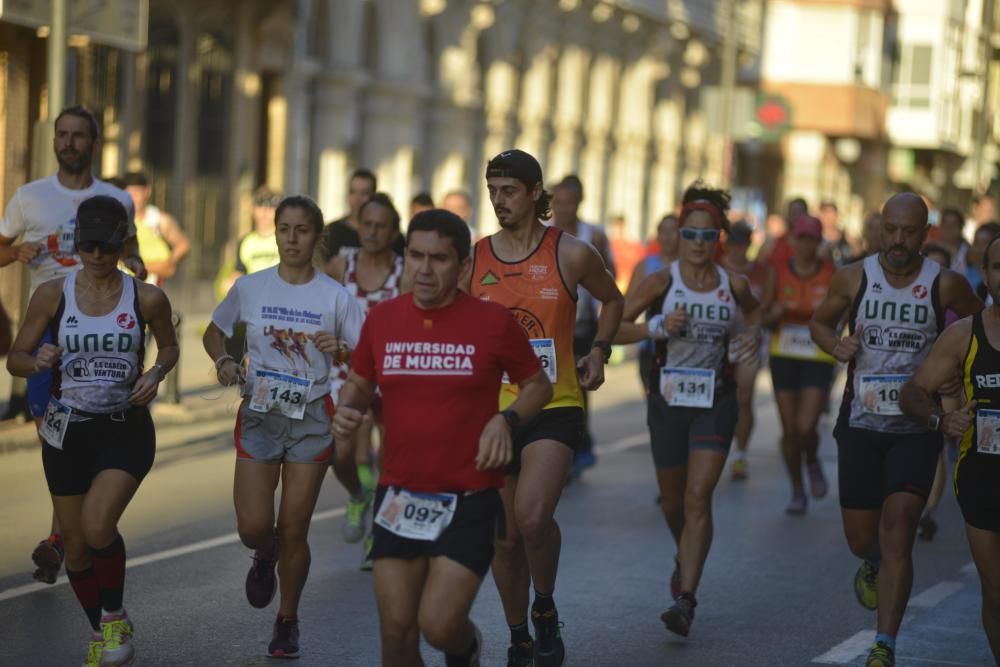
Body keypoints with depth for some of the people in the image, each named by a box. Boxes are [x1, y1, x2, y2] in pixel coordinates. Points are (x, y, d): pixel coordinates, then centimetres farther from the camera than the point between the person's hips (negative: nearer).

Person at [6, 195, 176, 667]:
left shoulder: (146, 299, -5)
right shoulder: (52, 294, -4)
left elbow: (169, 346, 13)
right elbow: (15, 358, 3)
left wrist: (156, 373, -8)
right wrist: (37, 362, -20)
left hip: (126, 430, -2)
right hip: (68, 430, 2)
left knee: (97, 527, -23)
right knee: (76, 546, 9)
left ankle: (115, 617, 3)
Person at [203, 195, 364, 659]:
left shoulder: (335, 297, -5)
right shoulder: (249, 288, -1)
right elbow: (215, 332, 14)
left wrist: (341, 351, -25)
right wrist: (224, 360, -7)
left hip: (311, 417, -1)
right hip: (259, 415, 1)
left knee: (293, 531, 3)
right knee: (253, 528, -8)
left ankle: (287, 621, 24)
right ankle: (265, 558, 32)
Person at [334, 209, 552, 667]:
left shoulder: (492, 322, -6)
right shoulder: (381, 320, 2)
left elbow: (538, 384, 6)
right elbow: (360, 383, 18)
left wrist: (507, 420, -12)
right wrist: (348, 409, -4)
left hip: (471, 501, -3)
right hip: (399, 498, 3)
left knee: (438, 625, -11)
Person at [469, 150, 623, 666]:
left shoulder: (571, 254, -2)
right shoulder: (472, 261, 2)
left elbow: (612, 300, 16)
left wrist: (599, 351, 3)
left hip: (554, 408, -3)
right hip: (492, 410, 3)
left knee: (534, 518, -24)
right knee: (505, 536, 10)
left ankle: (545, 610, 3)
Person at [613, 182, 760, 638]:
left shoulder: (734, 285, -1)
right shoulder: (662, 280, -6)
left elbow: (755, 309, 23)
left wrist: (753, 335, 2)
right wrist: (658, 328, -25)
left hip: (715, 400, -1)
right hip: (669, 398, 1)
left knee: (698, 497, -13)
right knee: (672, 500, 15)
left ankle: (685, 600, -14)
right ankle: (686, 558, 47)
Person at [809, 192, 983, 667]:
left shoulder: (945, 285, -6)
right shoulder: (853, 278, -3)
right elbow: (819, 322, 13)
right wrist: (836, 345, -10)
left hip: (916, 426, -2)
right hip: (861, 423, 2)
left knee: (897, 533, -15)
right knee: (862, 538, 9)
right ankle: (872, 565, 48)